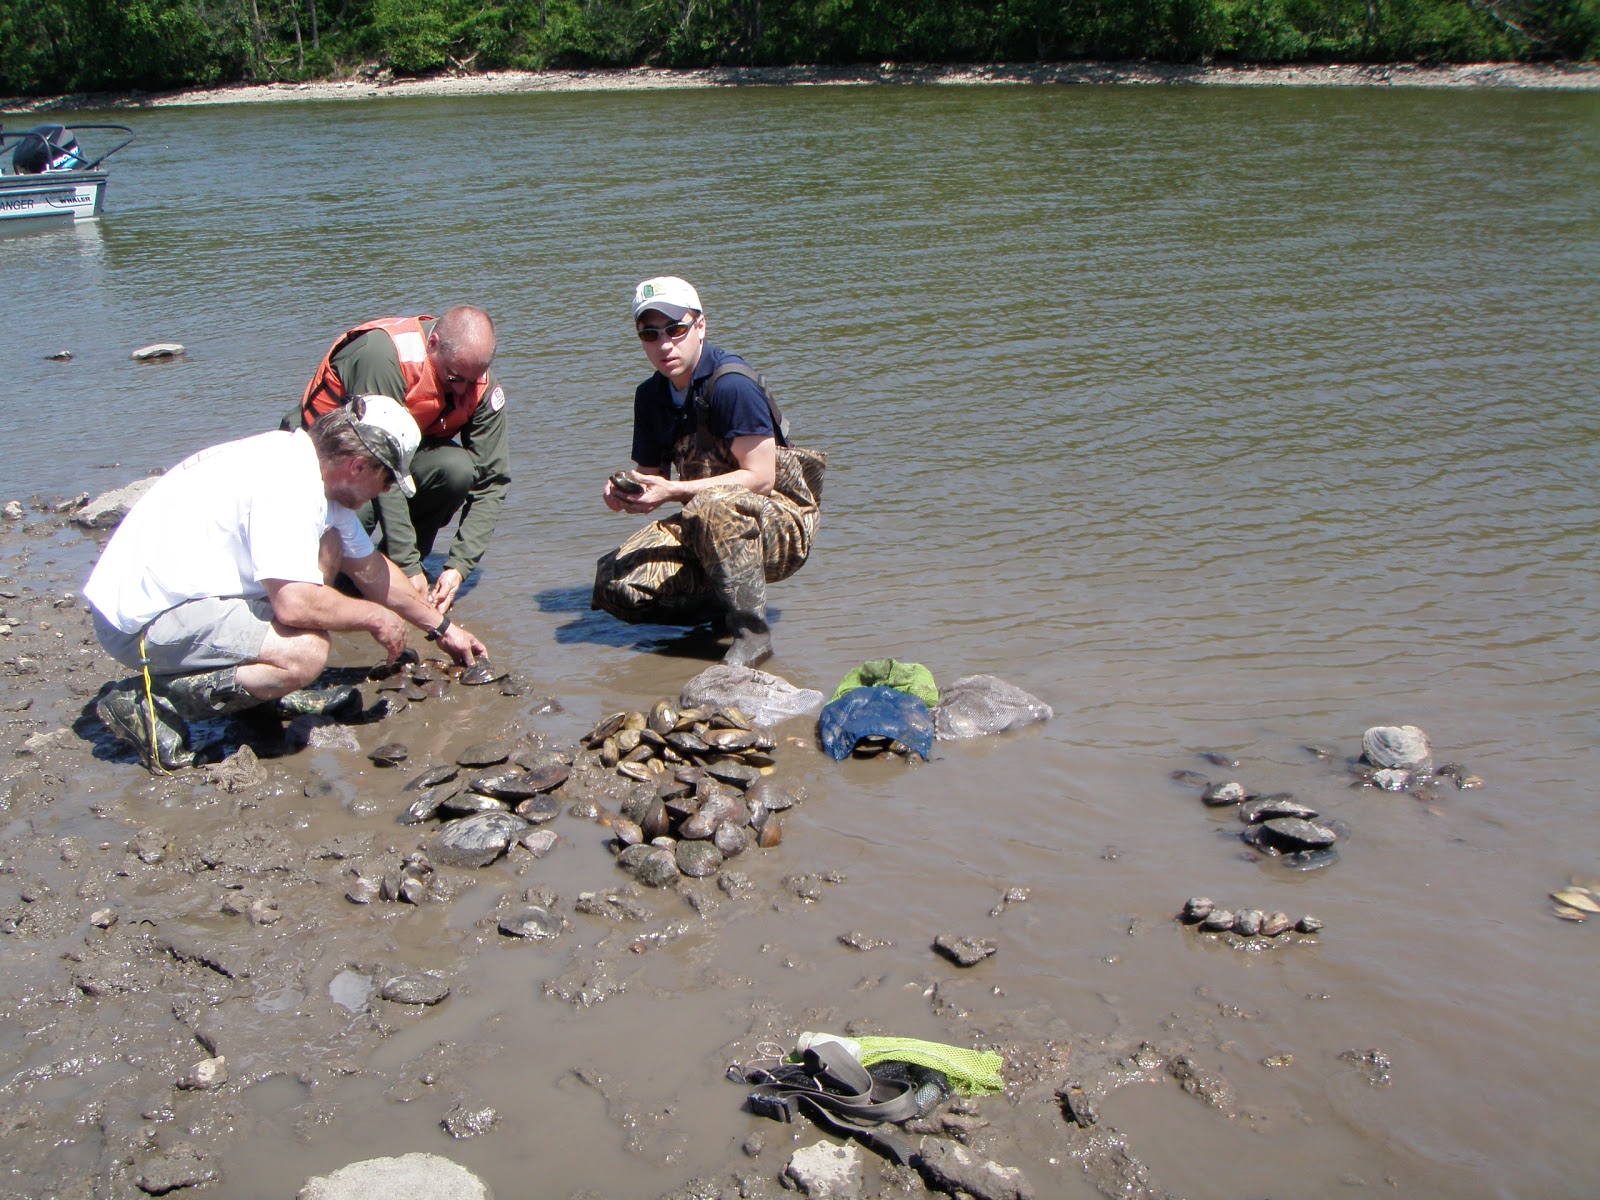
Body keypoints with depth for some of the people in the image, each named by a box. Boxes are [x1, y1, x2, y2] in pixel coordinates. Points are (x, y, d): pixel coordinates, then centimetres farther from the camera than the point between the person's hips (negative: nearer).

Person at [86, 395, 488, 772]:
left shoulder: (311, 466, 8)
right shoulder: (290, 482, -23)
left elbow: (369, 567, 20)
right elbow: (295, 604, -29)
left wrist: (443, 627, 26)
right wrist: (374, 616, -11)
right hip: (141, 619, -10)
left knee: (328, 544, 7)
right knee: (305, 654, -27)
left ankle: (270, 685, 8)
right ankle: (149, 703, -12)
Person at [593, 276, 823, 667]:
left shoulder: (731, 382, -18)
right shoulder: (651, 396, 6)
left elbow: (760, 477, -21)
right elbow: (651, 475, 11)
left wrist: (673, 492, -26)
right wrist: (626, 492, -14)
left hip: (783, 522, -7)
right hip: (705, 531, 7)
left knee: (713, 507, -41)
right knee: (614, 583, -12)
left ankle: (751, 632, -24)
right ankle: (721, 609, 9)